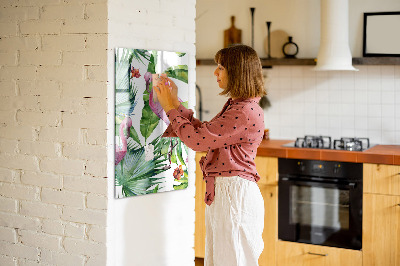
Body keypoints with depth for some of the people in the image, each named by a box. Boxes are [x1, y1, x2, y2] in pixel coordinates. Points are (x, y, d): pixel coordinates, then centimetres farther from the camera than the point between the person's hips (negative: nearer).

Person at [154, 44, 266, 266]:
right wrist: (175, 103, 15)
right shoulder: (235, 106, 13)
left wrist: (170, 108, -8)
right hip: (221, 192, 10)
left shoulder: (246, 112, -20)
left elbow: (197, 139, -20)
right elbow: (203, 131, 17)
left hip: (235, 194, -10)